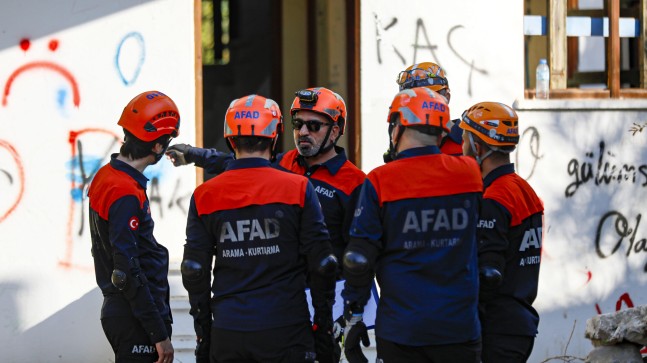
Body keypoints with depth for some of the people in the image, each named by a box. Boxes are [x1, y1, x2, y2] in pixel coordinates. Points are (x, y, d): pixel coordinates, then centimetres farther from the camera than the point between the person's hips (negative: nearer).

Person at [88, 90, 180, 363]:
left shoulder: (105, 177, 10)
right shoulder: (126, 195, -20)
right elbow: (128, 272, -22)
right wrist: (160, 334, -19)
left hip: (115, 309, 10)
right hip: (135, 320, -10)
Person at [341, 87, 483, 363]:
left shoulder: (380, 182, -7)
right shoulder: (469, 173, 2)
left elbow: (359, 258, -7)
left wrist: (353, 318, 1)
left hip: (401, 328, -2)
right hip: (460, 328, 2)